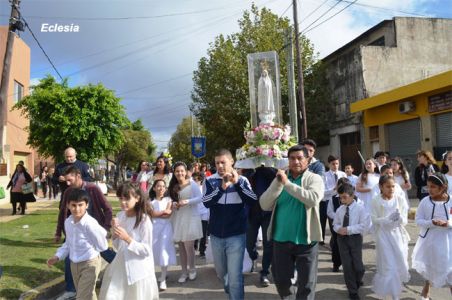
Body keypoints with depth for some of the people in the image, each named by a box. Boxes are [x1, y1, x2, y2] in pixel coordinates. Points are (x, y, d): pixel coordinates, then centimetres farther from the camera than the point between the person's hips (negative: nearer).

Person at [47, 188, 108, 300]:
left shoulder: (90, 223, -26)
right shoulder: (68, 222, -3)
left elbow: (103, 247, -25)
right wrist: (58, 256, 7)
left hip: (89, 264, -7)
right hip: (74, 264, 7)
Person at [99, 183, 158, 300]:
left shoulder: (144, 220, -17)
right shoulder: (120, 216, 1)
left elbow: (147, 250, -16)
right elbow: (118, 246, 7)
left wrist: (127, 238, -24)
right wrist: (114, 233, -10)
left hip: (139, 272, -5)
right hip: (121, 267, 5)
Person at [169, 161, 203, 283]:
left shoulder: (192, 184, -7)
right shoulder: (173, 186, 9)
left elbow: (200, 198, -11)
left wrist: (187, 201, -23)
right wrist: (172, 204, -5)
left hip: (190, 218, -5)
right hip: (177, 219, 5)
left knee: (188, 245, -4)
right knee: (181, 246, 10)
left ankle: (192, 270, 20)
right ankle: (184, 272, 23)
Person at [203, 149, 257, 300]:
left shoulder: (241, 180, -3)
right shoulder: (210, 181, -3)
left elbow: (253, 202, -15)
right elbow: (206, 202, -18)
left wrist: (237, 183, -25)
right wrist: (222, 187, -31)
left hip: (236, 235, -3)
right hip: (216, 235, 3)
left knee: (235, 276, -3)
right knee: (221, 273, 23)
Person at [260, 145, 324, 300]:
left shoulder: (314, 178, -4)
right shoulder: (280, 179, 5)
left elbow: (313, 199, -25)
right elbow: (265, 205, -6)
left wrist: (287, 183, -25)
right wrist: (277, 183, -18)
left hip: (305, 240, -3)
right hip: (281, 239, 3)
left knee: (306, 284, 8)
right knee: (280, 279, 17)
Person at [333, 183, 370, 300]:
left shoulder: (360, 208, -9)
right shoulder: (340, 209, 3)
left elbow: (365, 225, -15)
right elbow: (335, 224, 11)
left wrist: (348, 229, -21)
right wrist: (339, 228, -12)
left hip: (355, 238, -3)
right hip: (342, 238, 3)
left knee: (358, 265, 2)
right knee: (347, 266, 6)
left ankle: (358, 280, 38)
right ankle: (352, 290, 23)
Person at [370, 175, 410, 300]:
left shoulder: (400, 199, -6)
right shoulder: (375, 201, -10)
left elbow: (405, 221, -4)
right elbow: (375, 220, -10)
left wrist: (399, 218, -26)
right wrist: (389, 218, -25)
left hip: (398, 234, 3)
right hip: (384, 235, -3)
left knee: (400, 262, 12)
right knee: (389, 265, 1)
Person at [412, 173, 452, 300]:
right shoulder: (425, 201, -10)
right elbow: (418, 220, -8)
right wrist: (432, 222, -24)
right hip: (429, 239, 1)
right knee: (429, 266, 20)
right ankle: (426, 289, 46)